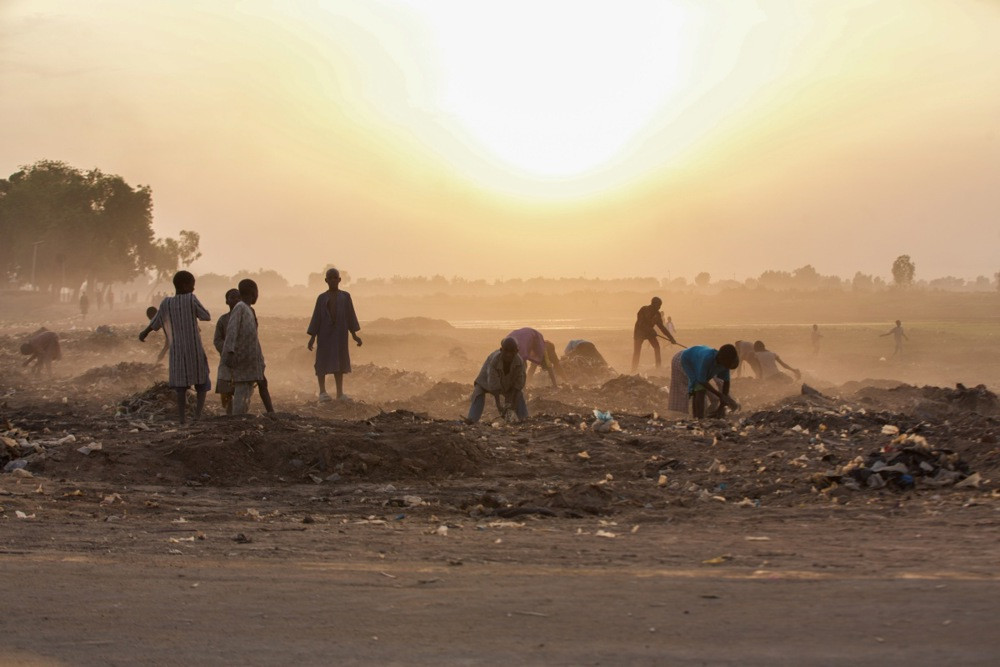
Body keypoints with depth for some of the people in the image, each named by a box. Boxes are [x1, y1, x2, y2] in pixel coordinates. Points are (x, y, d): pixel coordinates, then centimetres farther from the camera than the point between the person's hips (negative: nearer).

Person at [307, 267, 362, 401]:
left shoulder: (345, 296, 8)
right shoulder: (321, 298, 5)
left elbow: (350, 315, 6)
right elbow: (316, 317, 2)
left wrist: (354, 335, 1)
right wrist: (312, 337, -4)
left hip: (340, 333, 1)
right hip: (325, 333, -1)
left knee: (339, 363, 2)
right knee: (323, 361, -5)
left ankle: (340, 393, 2)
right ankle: (322, 391, -3)